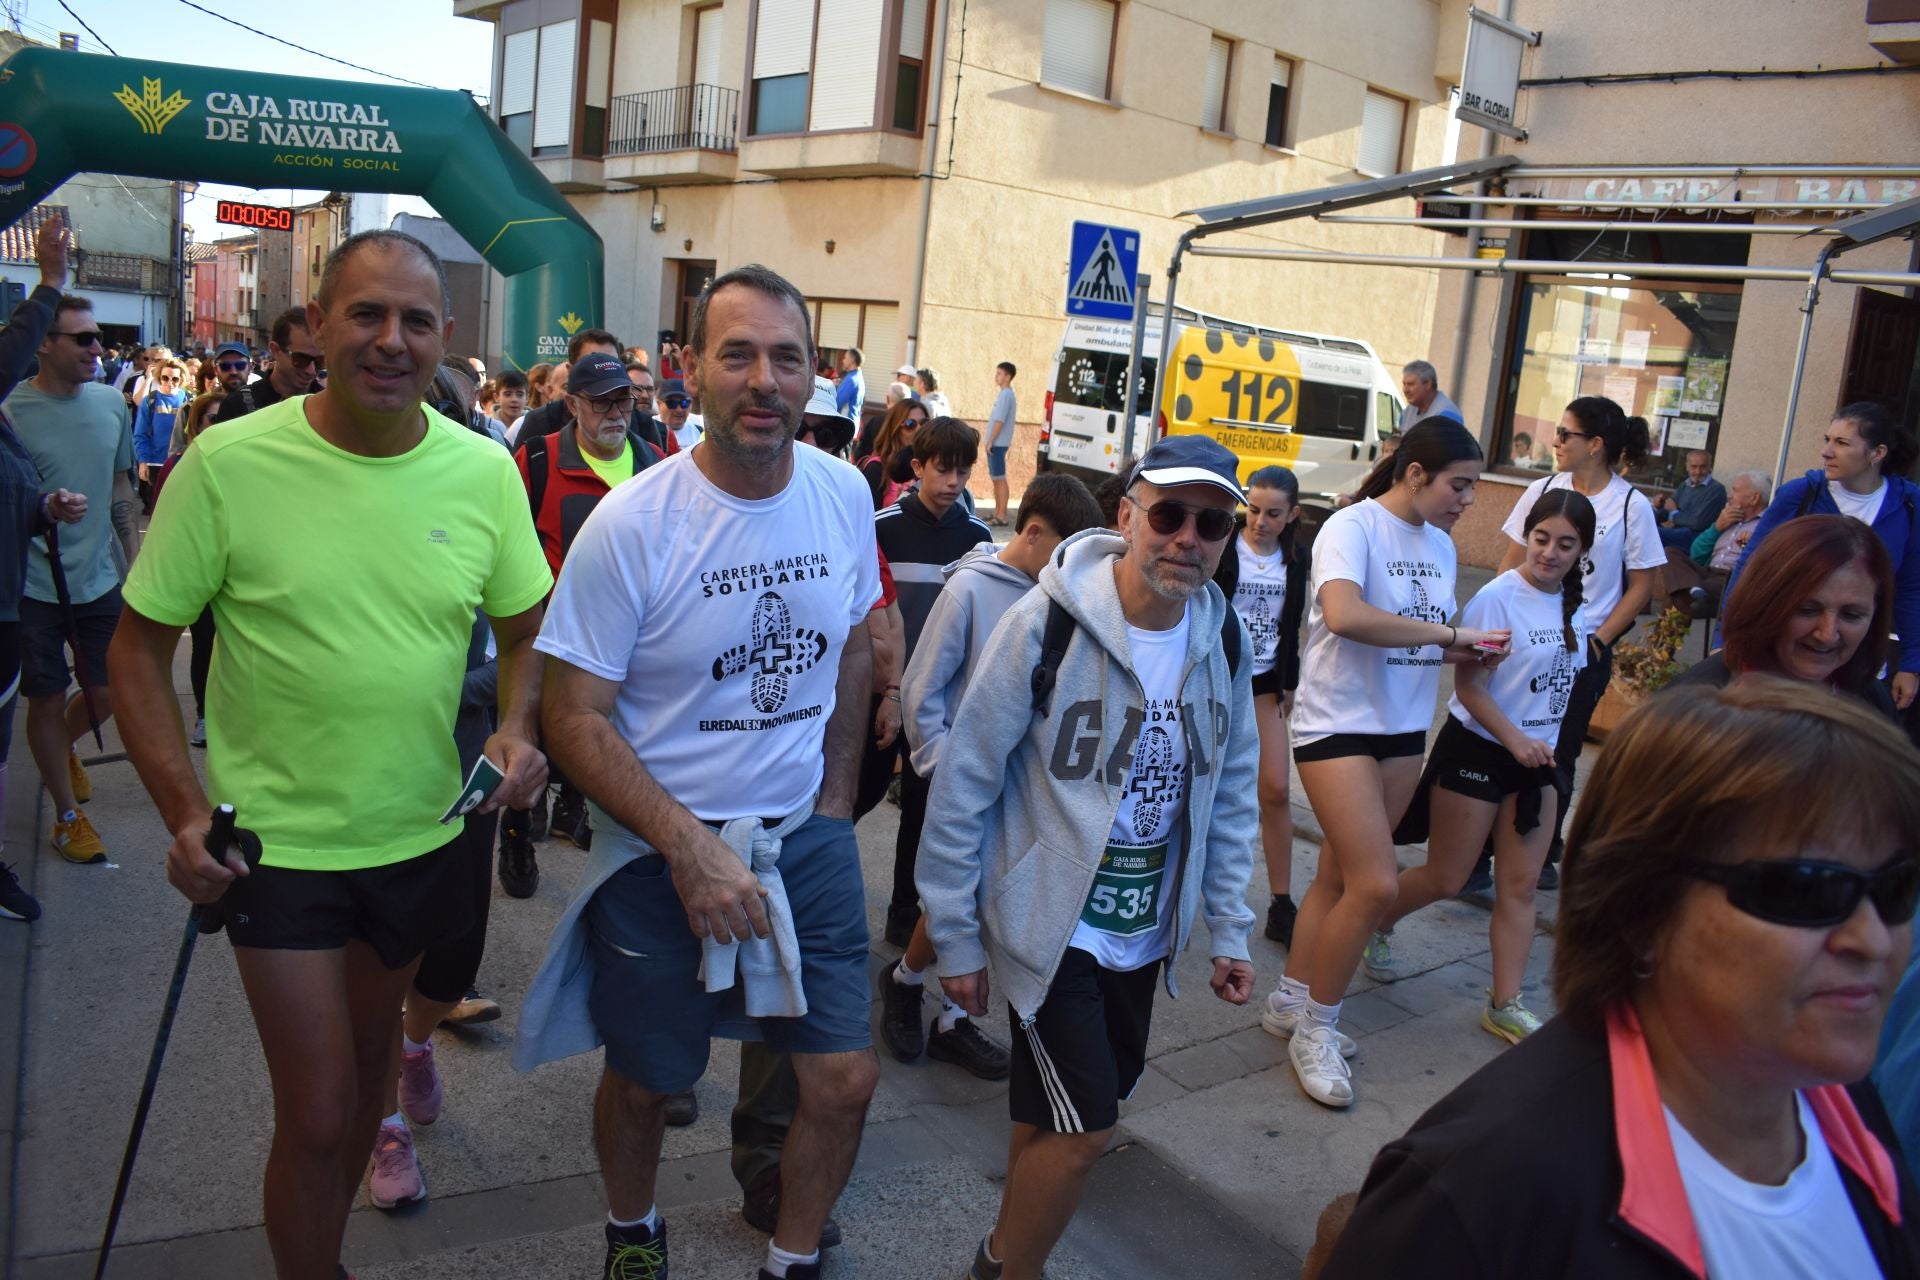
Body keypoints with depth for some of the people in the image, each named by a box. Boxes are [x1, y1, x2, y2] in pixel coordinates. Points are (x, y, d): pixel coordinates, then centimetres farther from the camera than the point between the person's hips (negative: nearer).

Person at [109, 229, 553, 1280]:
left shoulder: (484, 470, -6)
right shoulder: (227, 464, -14)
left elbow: (524, 628, 7)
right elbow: (140, 648, -7)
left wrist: (518, 728, -12)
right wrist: (183, 808, -17)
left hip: (424, 831, 4)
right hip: (276, 840, -4)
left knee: (370, 1058, 24)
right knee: (319, 1113, 0)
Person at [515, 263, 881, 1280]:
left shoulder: (844, 495, -4)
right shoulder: (630, 525, -18)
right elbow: (575, 714, -15)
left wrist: (833, 802, 8)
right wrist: (690, 847, -22)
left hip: (807, 835, 3)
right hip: (660, 851, -3)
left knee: (845, 1078, 4)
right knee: (643, 1080, 15)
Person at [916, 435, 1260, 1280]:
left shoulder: (1223, 639, -2)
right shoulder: (1047, 623, -18)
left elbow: (1230, 793, 8)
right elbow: (963, 785, -12)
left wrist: (1229, 931, 8)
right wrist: (955, 940, -8)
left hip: (1144, 934, 5)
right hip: (1050, 926, -5)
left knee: (1056, 1114, 17)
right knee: (1085, 1128, -5)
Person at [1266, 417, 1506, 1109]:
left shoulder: (1440, 545, 11)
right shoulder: (1352, 527, -13)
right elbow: (1344, 615, -31)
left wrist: (1466, 651, -4)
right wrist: (1449, 632, -24)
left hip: (1403, 729, 7)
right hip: (1338, 724, -7)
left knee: (1340, 876, 11)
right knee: (1375, 883, -12)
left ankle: (1291, 1004, 27)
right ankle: (1315, 1028, 7)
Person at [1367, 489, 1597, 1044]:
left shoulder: (1571, 605, 4)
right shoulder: (1497, 598, -18)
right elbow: (1468, 687, -17)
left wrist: (1541, 745, 11)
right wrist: (1515, 739, -22)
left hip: (1536, 754, 6)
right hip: (1477, 750, -6)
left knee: (1521, 885, 6)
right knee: (1444, 879, 3)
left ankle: (1504, 1005, 16)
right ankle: (1374, 930, 31)